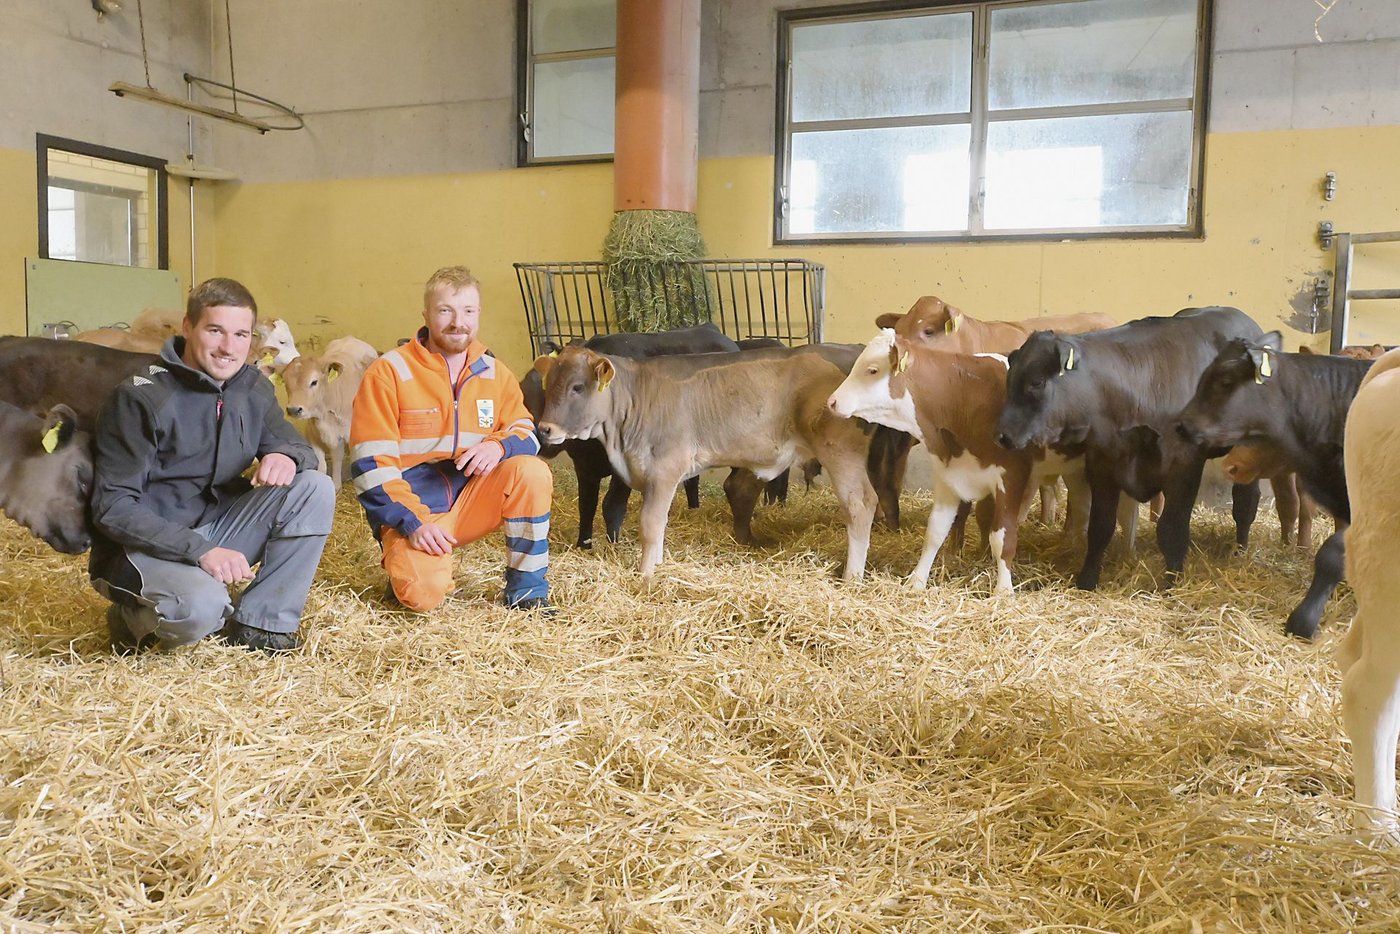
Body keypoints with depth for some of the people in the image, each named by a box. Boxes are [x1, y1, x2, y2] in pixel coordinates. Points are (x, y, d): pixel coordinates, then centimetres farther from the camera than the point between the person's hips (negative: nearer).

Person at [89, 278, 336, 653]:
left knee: (315, 488, -13)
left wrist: (287, 456, -20)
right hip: (142, 547, -6)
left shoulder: (253, 389, 2)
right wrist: (199, 550, -31)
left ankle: (260, 624, -7)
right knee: (202, 605, -37)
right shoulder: (141, 397, -17)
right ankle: (134, 617, 0)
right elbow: (113, 508, -19)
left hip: (216, 529, 6)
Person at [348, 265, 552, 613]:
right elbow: (371, 463, -13)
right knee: (423, 592, -30)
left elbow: (526, 431, 4)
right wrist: (412, 523, -22)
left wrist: (499, 445, -21)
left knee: (532, 471, -23)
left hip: (472, 499, 4)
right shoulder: (389, 372, -10)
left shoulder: (493, 373, 5)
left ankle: (526, 590, -9)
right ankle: (407, 562, 9)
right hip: (412, 509, -4)